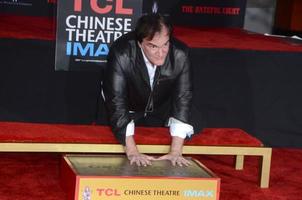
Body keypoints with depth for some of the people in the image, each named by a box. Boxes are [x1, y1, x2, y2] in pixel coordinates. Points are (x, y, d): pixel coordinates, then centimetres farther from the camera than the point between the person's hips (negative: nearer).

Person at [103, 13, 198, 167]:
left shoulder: (180, 55, -29)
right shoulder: (121, 54, -35)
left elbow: (183, 100, -23)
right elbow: (116, 103, -35)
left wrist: (175, 152, -29)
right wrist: (132, 152, -40)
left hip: (161, 115, 2)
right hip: (128, 112, -2)